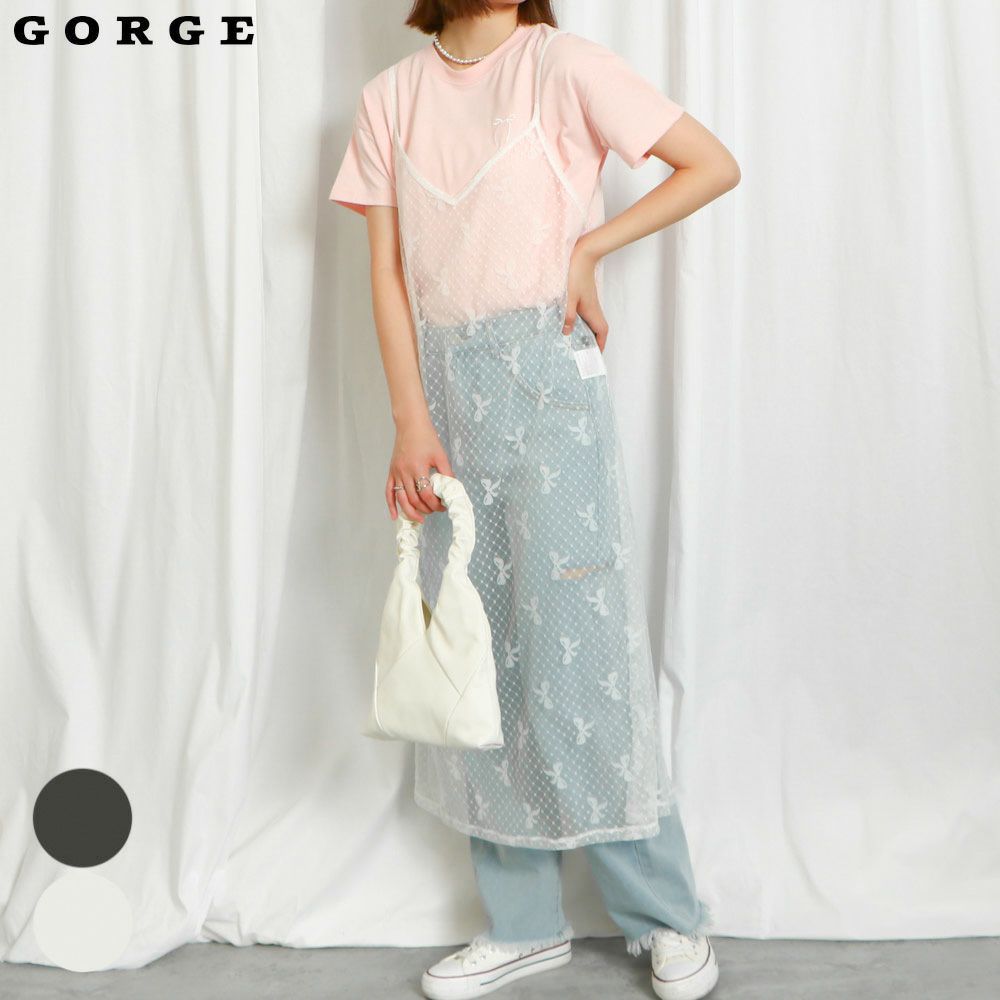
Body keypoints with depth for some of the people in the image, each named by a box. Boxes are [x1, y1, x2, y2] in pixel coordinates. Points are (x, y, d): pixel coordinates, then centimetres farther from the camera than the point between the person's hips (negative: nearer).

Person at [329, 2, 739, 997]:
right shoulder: (389, 97, 10)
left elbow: (713, 165, 1)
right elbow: (388, 269, 5)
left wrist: (589, 247, -5)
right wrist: (410, 422, -4)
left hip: (546, 370, -4)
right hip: (445, 380, 4)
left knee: (574, 642, -3)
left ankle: (667, 916, 15)